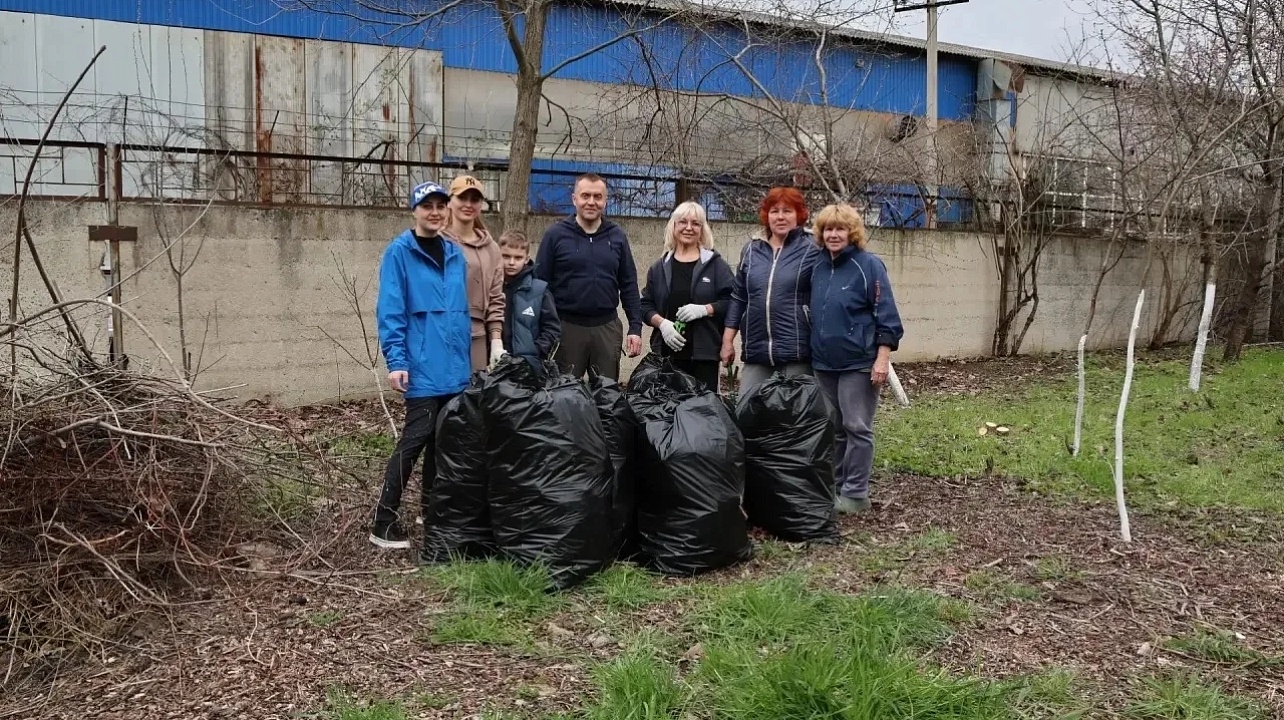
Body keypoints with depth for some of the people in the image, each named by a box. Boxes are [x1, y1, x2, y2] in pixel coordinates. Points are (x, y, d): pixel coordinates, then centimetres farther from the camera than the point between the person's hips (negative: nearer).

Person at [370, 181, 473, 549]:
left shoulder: (455, 254, 13)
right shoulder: (400, 252, -6)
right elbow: (390, 311, -11)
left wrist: (465, 357, 15)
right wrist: (396, 360, -17)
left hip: (455, 367, 6)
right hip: (423, 367, -6)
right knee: (415, 440, -7)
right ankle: (384, 521, 1)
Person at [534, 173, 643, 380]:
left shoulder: (617, 236, 8)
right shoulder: (556, 235, -1)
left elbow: (629, 285, 9)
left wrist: (635, 327, 2)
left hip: (608, 327, 3)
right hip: (567, 327, -2)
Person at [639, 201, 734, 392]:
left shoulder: (716, 265, 6)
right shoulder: (660, 268, 14)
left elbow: (732, 301, 0)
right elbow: (646, 306, 13)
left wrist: (704, 310, -15)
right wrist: (662, 323, -6)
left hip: (704, 352, -2)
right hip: (666, 352, 2)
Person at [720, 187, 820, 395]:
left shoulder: (812, 250, 0)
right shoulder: (752, 250, 13)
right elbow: (738, 298, 16)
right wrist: (728, 340, 12)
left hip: (796, 351, -4)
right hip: (756, 349, 4)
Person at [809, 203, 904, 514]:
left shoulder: (869, 265, -9)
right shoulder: (819, 267, 10)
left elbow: (886, 315, -12)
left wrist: (882, 358, -17)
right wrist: (812, 353, 15)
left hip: (859, 362, -6)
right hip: (824, 363, 7)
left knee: (857, 428, -2)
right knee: (833, 428, 14)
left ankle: (855, 494, 5)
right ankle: (834, 487, 24)